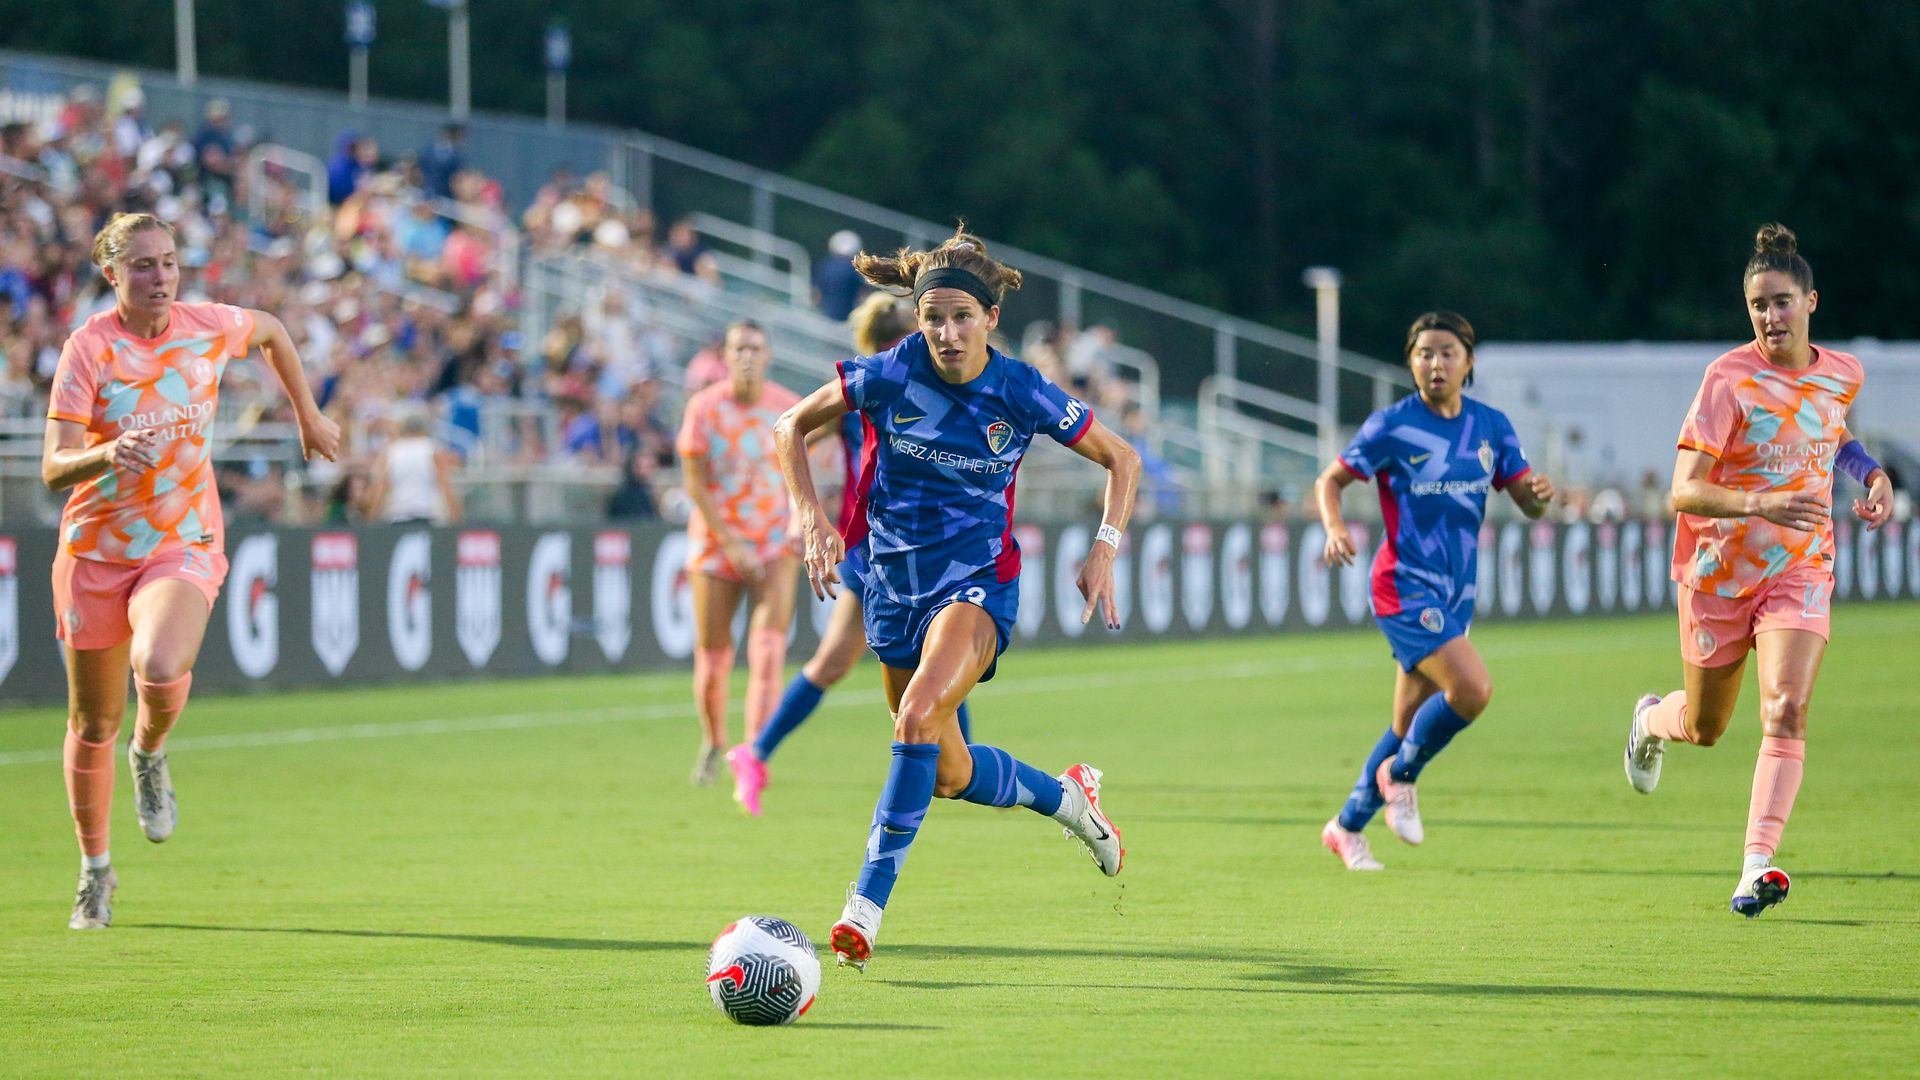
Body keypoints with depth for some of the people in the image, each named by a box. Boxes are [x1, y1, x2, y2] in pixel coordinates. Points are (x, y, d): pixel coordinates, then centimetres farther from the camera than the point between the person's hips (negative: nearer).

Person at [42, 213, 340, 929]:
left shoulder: (210, 328, -5)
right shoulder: (90, 347, -13)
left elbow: (270, 330, 20)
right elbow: (54, 468, -19)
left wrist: (308, 415, 25)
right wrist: (108, 453, -39)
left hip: (185, 544, 0)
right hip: (96, 548, 0)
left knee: (162, 669, -30)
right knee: (93, 724, 8)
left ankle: (151, 754, 5)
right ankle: (94, 869, 30)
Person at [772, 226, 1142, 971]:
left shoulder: (1022, 395, -11)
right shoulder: (891, 374, -11)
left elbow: (1121, 459, 4)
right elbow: (792, 426, 3)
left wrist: (1105, 550, -7)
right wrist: (812, 521, -7)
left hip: (976, 580, -3)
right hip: (894, 576, 3)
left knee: (919, 718, -30)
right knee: (948, 775, 12)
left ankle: (867, 904, -28)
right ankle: (1064, 795, 41)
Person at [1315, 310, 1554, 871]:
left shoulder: (1491, 426, 5)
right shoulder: (1393, 425, -9)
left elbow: (1527, 502, 7)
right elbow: (1330, 481, -3)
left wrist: (1540, 493, -17)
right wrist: (1336, 528, -23)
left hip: (1455, 592, 6)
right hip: (1406, 587, -6)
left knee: (1410, 727, 11)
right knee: (1473, 688, -24)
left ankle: (1348, 826, 28)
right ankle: (1400, 774, 2)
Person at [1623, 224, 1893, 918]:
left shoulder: (1844, 375, 1)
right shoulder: (1729, 380, -16)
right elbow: (1683, 492, -23)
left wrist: (1871, 472, 7)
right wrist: (1760, 503, -39)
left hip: (1801, 573, 2)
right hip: (1719, 571, -2)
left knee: (1787, 710, -20)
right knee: (1704, 729, 14)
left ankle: (1758, 862, -25)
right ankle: (1652, 720, 51)